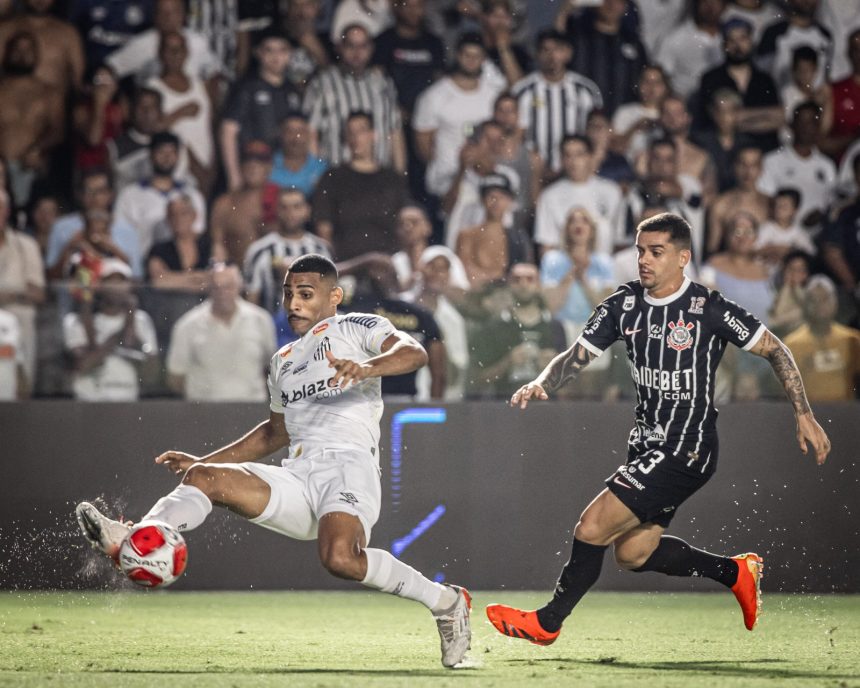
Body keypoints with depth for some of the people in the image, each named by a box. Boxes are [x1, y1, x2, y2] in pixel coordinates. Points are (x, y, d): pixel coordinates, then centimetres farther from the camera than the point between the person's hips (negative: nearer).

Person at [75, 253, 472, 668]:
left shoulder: (355, 327, 9)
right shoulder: (283, 361, 30)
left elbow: (413, 352, -10)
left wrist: (367, 367, -31)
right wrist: (202, 460, 35)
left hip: (347, 466, -7)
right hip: (297, 477, 7)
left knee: (340, 558, -34)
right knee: (204, 478, -13)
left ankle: (445, 602, -16)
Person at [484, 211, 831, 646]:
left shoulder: (707, 308, -14)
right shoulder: (623, 305, 2)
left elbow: (773, 349, -5)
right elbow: (576, 357, 5)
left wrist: (804, 415, -7)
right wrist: (540, 386, -16)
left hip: (687, 450, -8)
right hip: (646, 443, 8)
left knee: (591, 529, -14)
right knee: (632, 553, 12)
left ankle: (548, 621, 5)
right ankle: (735, 572, 29)